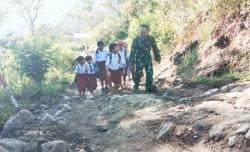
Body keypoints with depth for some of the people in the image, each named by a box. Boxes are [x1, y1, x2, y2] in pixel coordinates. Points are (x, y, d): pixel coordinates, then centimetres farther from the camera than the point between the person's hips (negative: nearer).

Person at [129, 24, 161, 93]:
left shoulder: (151, 39, -5)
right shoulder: (136, 39, -14)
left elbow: (155, 49, 8)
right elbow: (133, 51, -13)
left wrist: (158, 58, 13)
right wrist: (132, 62, -15)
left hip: (148, 59, 3)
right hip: (139, 59, -3)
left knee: (150, 74, 0)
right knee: (138, 74, -5)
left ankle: (149, 88, 15)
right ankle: (136, 85, 23)